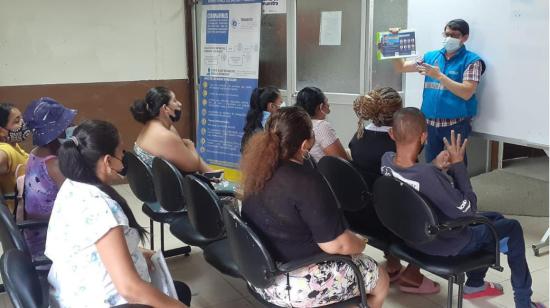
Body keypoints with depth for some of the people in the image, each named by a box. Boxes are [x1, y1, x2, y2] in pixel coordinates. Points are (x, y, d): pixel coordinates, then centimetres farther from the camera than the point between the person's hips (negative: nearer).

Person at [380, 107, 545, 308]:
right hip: (446, 246, -7)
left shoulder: (386, 160, -17)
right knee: (512, 228, 15)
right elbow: (469, 210, -25)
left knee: (495, 218, 26)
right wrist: (458, 164, -21)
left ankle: (474, 285, 39)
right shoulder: (429, 176, -40)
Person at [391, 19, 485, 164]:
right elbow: (401, 67, 12)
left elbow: (466, 93, -15)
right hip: (430, 122, 5)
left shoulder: (471, 60, -5)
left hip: (456, 124, -4)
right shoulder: (431, 56, 10)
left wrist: (439, 76, -19)